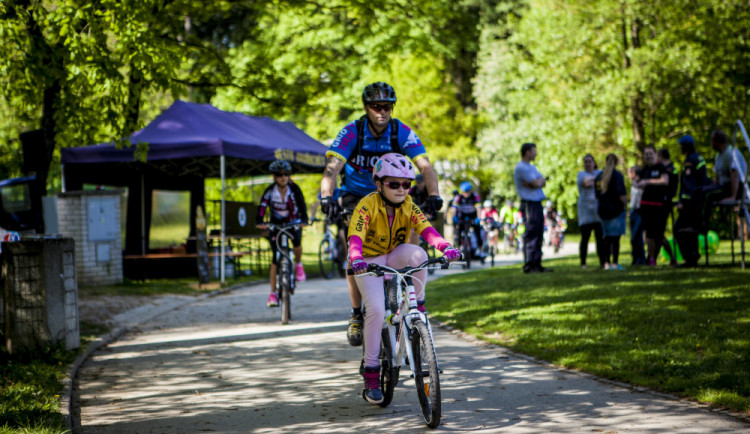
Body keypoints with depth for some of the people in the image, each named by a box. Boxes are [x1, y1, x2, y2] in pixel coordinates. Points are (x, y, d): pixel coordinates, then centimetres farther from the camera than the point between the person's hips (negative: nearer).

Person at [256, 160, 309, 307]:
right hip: (276, 223, 0)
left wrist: (304, 219, -46)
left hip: (293, 222, 0)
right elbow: (262, 206, -27)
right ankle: (273, 293, -3)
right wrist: (259, 221, -46)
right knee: (276, 258, -7)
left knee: (297, 242, -31)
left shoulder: (294, 189, -16)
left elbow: (302, 205, -27)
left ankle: (298, 264, 4)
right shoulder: (270, 190, -16)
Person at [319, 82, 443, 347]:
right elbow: (332, 167, -30)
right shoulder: (352, 132, -19)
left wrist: (434, 195, -43)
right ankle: (356, 314, -5)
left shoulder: (402, 133, -16)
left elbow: (425, 166, -25)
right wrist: (327, 197, -49)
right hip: (356, 196, -1)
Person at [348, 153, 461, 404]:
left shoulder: (408, 205, -8)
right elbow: (355, 237, -32)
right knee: (376, 310, -21)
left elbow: (426, 229, -21)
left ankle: (417, 308, -11)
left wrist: (445, 247, -41)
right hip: (370, 261, -3)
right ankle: (371, 374, -11)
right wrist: (357, 260, -53)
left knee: (417, 254, -32)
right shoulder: (368, 205, -20)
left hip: (395, 256, 3)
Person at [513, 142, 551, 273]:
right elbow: (536, 183, -16)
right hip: (529, 203, -10)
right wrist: (539, 180, 5)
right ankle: (528, 265, -10)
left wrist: (537, 181, -8)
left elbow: (543, 182, 12)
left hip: (537, 203, 10)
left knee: (538, 235, 9)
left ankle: (537, 264, 12)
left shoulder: (531, 167, 22)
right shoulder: (521, 167, -11)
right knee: (530, 234, -10)